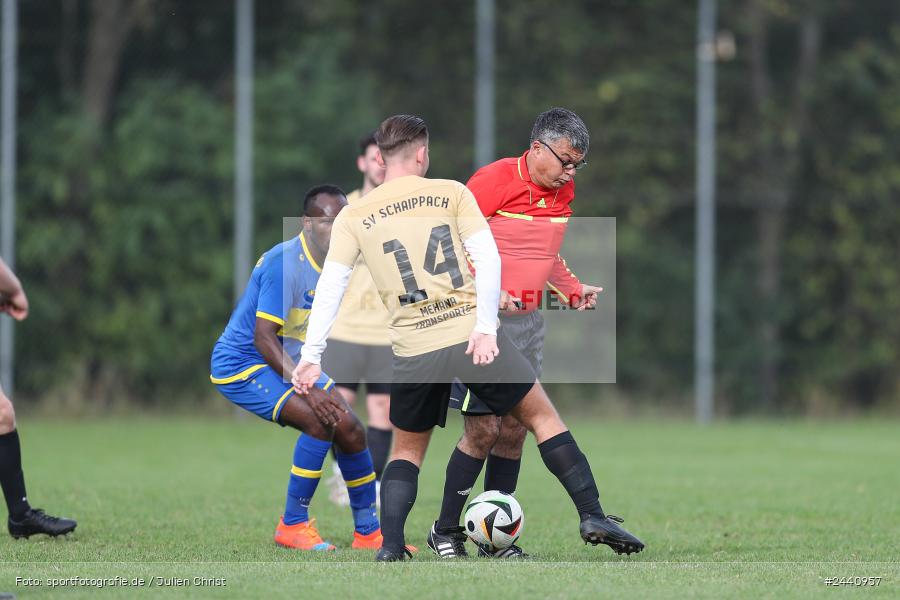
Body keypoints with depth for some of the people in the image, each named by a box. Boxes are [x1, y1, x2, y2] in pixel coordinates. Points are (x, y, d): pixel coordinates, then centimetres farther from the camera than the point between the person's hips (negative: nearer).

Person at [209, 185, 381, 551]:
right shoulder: (284, 264, -26)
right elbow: (263, 337, -28)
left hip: (291, 362, 9)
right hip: (241, 362, -9)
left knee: (350, 430, 1)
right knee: (320, 421, -25)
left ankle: (368, 532, 16)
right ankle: (292, 525, -11)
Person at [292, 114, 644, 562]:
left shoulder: (353, 218, 6)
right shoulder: (451, 193, 2)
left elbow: (329, 287, 1)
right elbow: (488, 259, -7)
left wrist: (311, 356, 1)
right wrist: (486, 328, -9)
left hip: (413, 349, 2)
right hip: (473, 335, -2)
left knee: (407, 449, 20)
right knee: (541, 416, 12)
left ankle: (389, 546, 4)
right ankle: (592, 516, 7)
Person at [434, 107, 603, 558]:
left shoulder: (562, 191, 10)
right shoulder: (493, 181, -13)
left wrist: (573, 289, 10)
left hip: (529, 322, 7)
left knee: (514, 430, 5)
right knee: (483, 429, -9)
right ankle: (446, 529, 6)